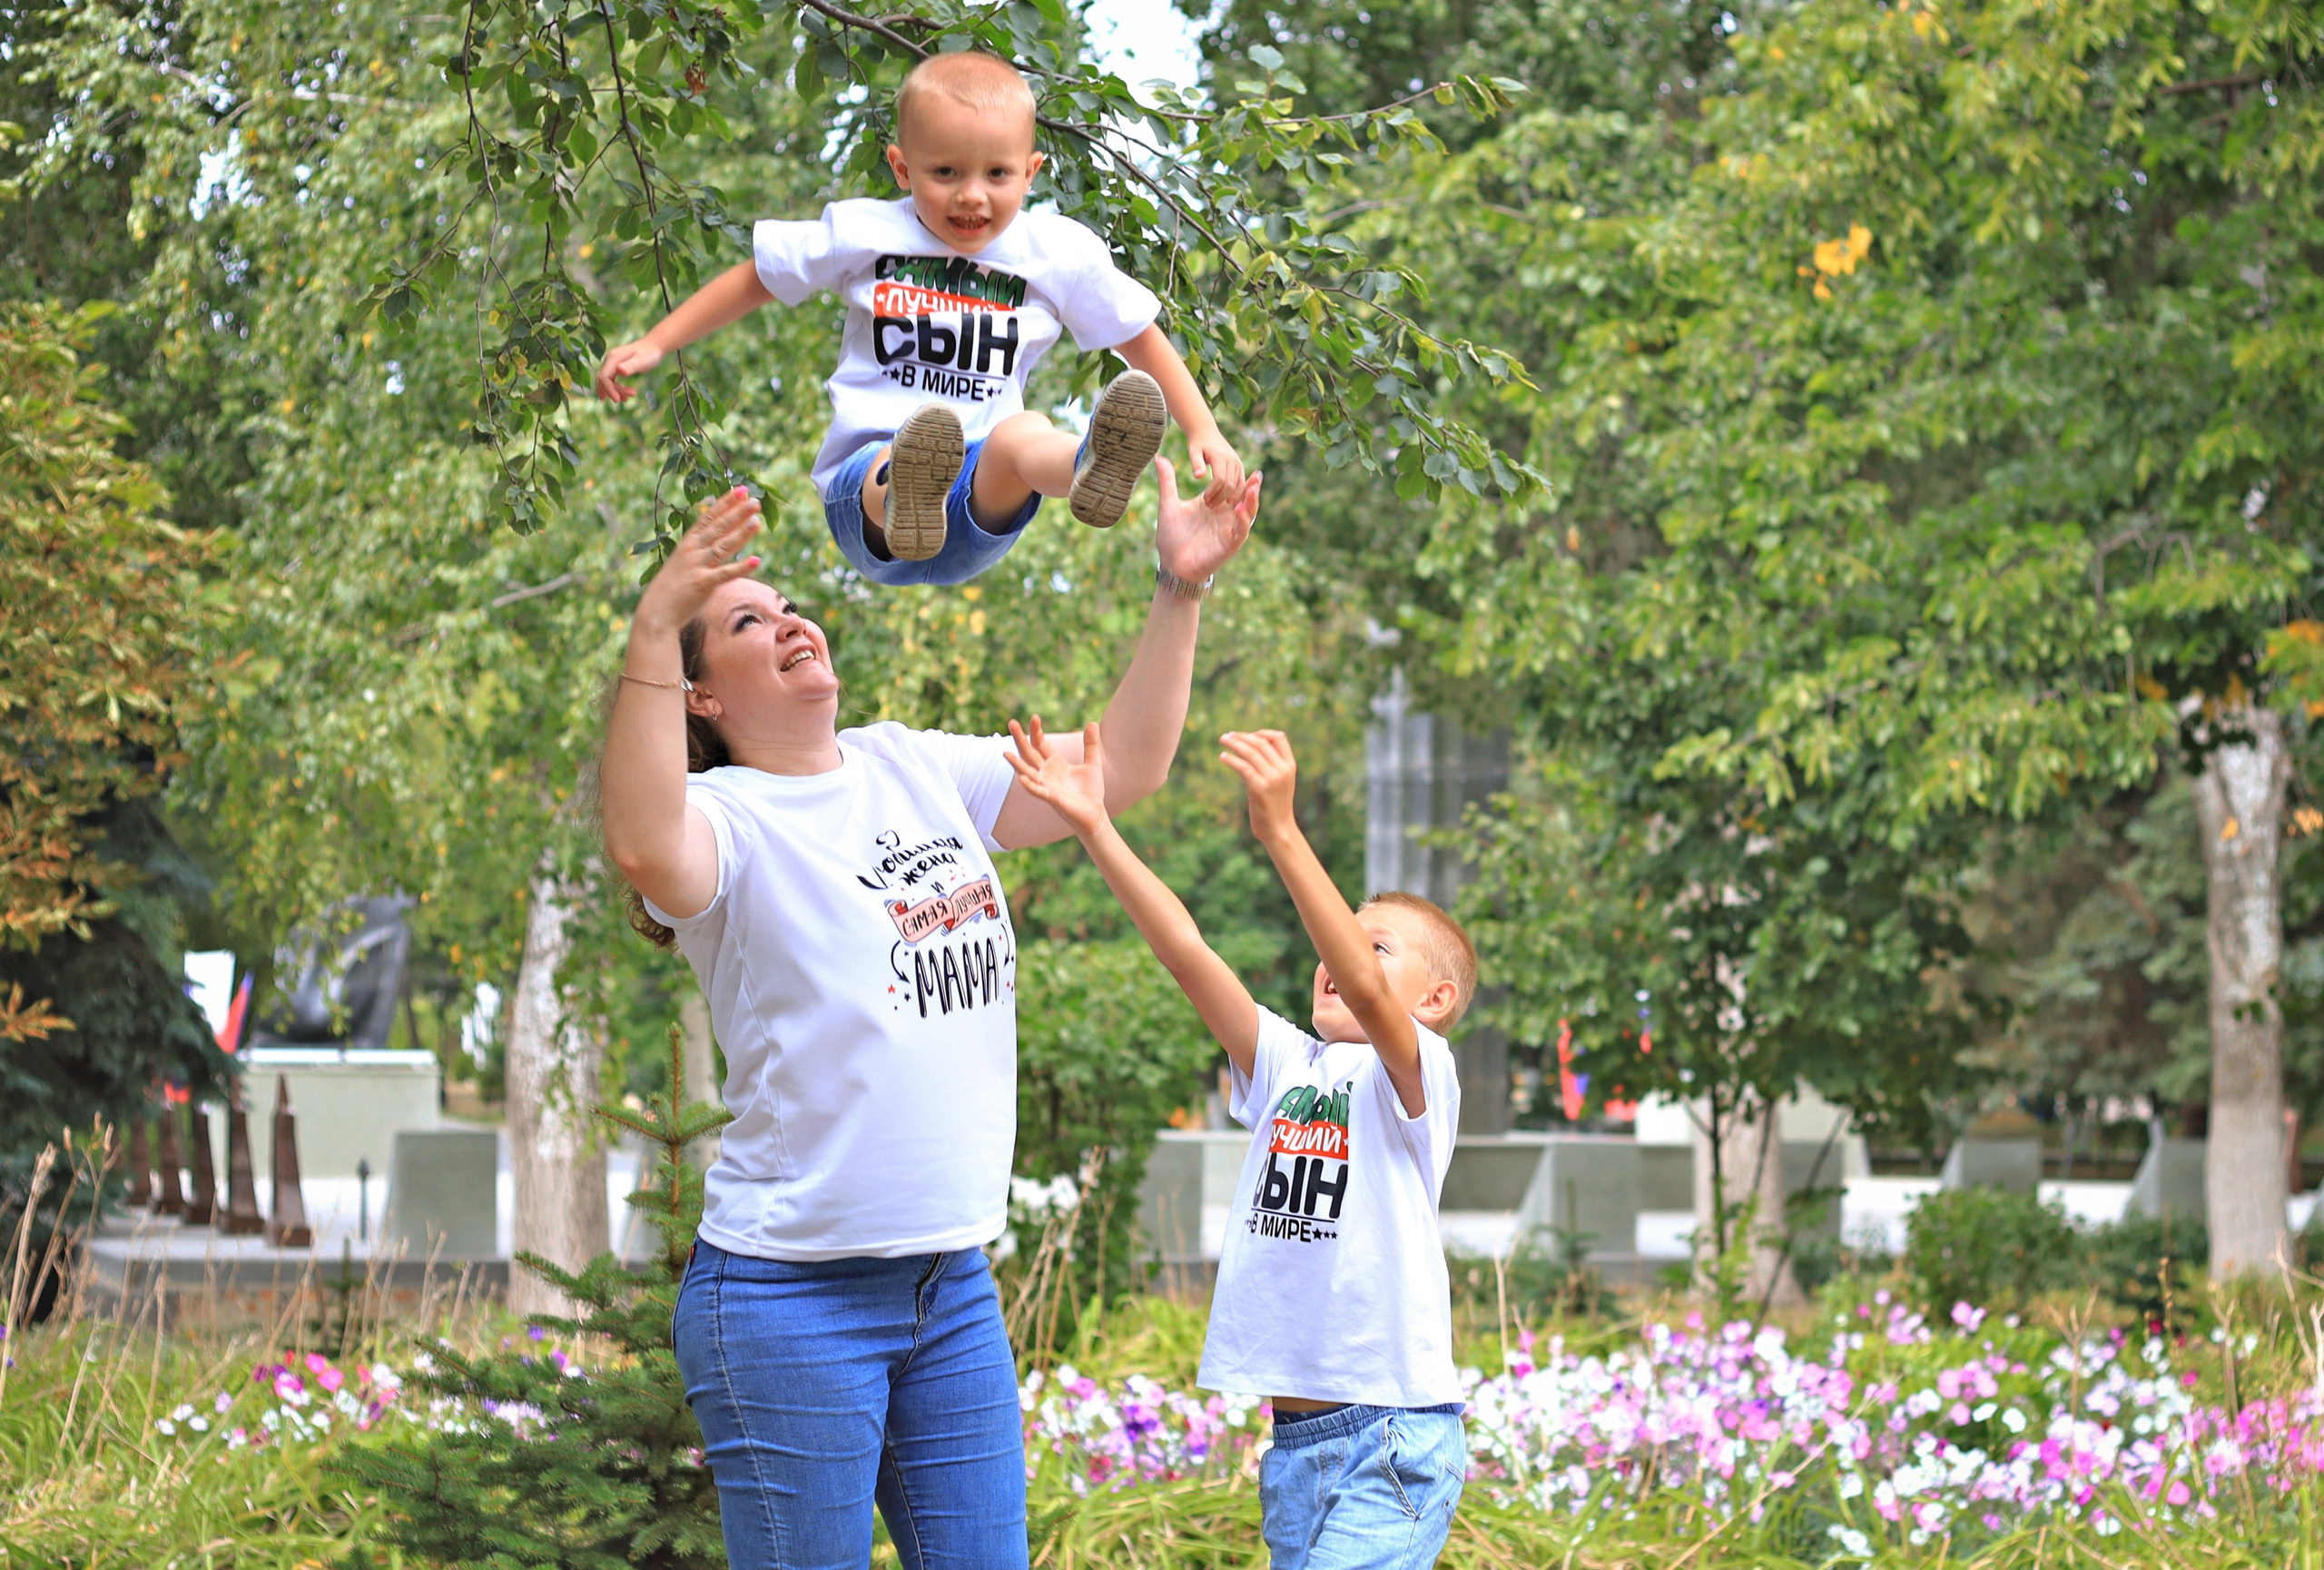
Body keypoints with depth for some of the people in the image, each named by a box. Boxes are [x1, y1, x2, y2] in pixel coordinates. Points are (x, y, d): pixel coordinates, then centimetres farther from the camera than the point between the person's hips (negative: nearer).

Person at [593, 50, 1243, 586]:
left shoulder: (1058, 253, 9)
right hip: (864, 479, 0)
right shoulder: (864, 234, 8)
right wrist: (653, 346, 18)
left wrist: (1205, 432, 7)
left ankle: (1092, 467, -71)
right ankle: (903, 508, -75)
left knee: (1019, 437, -36)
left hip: (980, 512, 0)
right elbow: (754, 279, 21)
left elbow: (1142, 341, 18)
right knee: (901, 459, -39)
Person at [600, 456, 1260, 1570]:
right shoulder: (726, 815, -9)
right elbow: (643, 848, -34)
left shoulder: (917, 769, 11)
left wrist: (1179, 591, 6)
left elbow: (1125, 768, 15)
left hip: (954, 1285, 6)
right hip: (791, 1297, -6)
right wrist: (653, 628, -41)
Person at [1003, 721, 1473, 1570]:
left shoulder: (1416, 1075, -5)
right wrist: (1095, 827, -7)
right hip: (1294, 1441, 7)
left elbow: (1364, 991, -25)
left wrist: (1281, 831, -32)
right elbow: (1186, 952, 3)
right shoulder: (1286, 1065, 12)